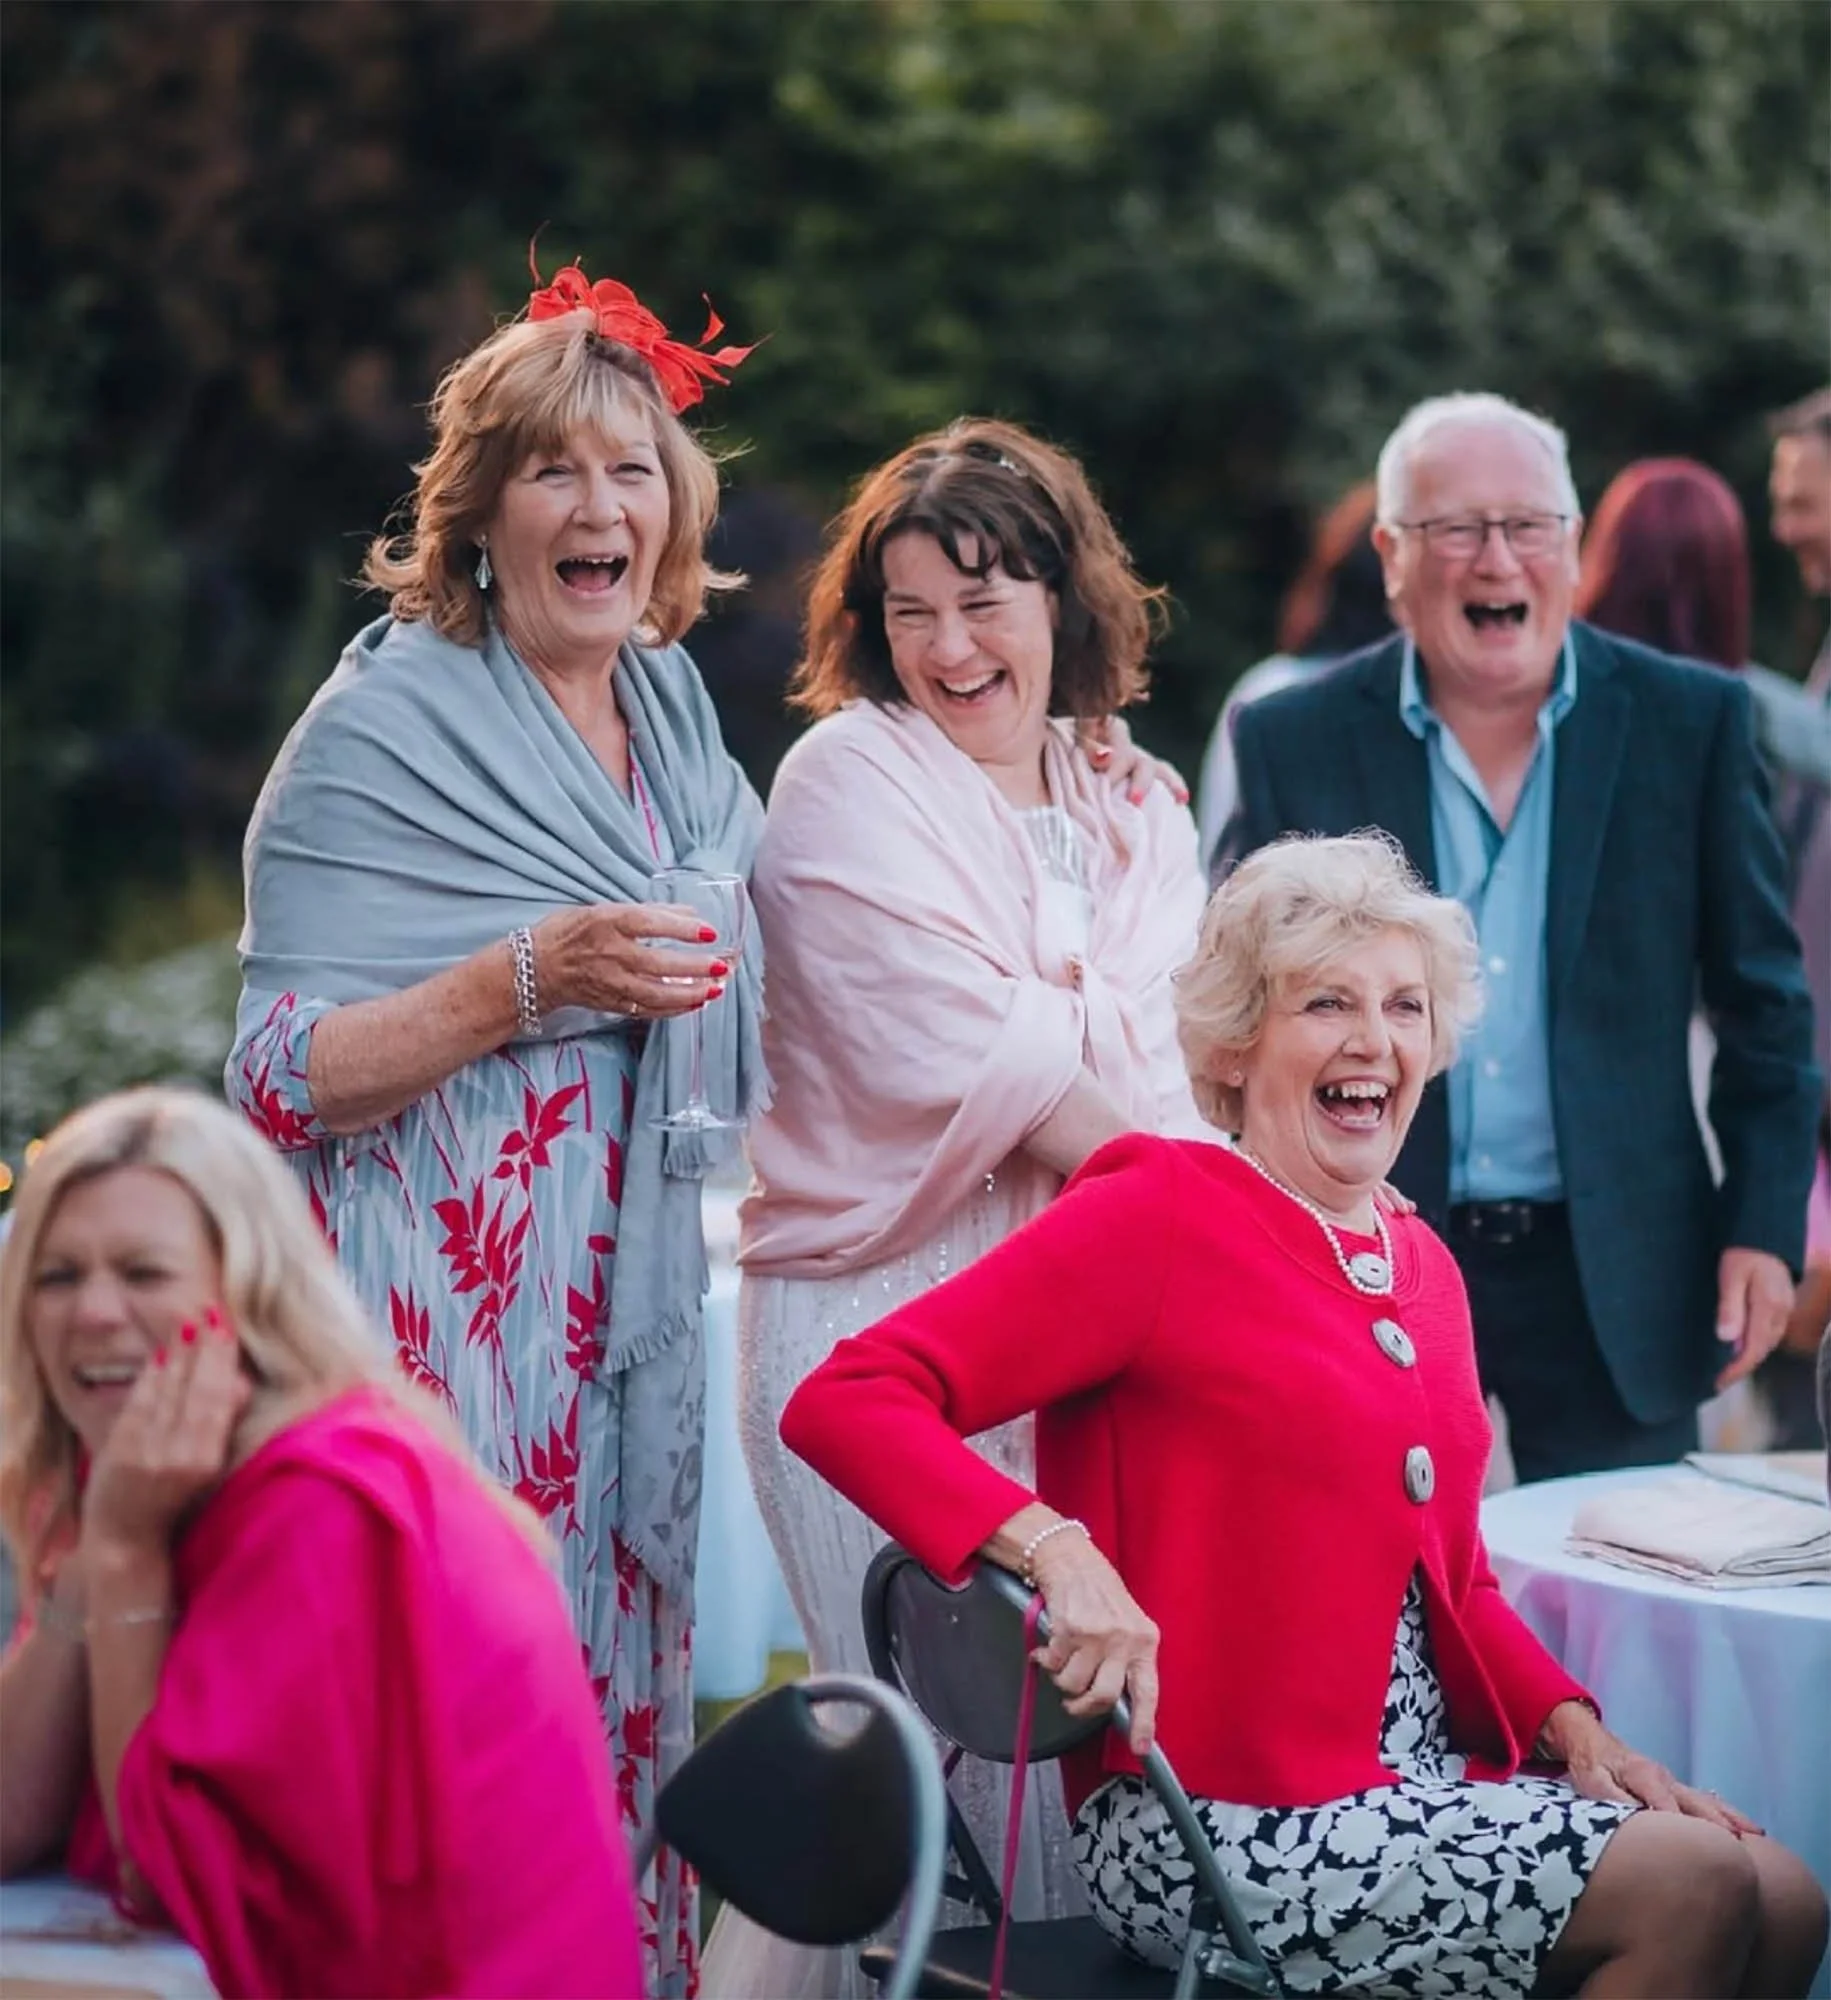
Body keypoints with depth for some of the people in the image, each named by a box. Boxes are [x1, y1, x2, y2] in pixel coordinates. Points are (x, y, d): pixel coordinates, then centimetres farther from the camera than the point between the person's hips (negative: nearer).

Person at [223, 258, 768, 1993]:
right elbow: (277, 1077, -12)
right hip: (445, 1321, -6)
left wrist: (691, 981, 5)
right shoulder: (387, 729, -6)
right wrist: (531, 978, -21)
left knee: (621, 1687, 6)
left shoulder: (677, 714, 14)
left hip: (632, 1317, 6)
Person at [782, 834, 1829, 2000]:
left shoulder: (1423, 1268, 15)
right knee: (1695, 1898, -18)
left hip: (1424, 1782, 8)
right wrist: (1055, 1549, -30)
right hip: (1215, 1811, -7)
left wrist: (1573, 1728, 4)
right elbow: (844, 1403, -16)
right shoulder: (1157, 1215, -8)